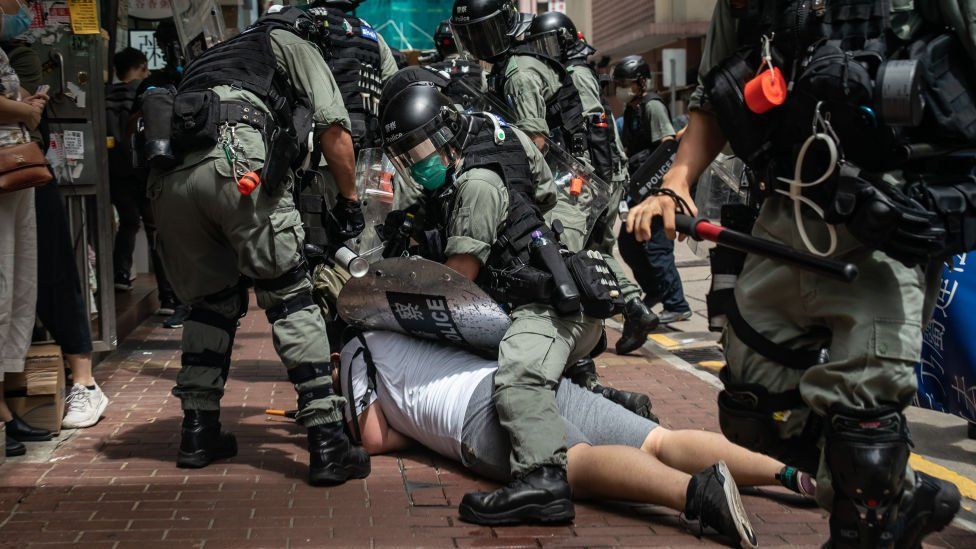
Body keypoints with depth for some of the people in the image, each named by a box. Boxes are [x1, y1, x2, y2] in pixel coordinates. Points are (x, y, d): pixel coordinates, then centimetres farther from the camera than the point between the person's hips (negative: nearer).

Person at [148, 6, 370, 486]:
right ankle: (327, 443, -3)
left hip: (167, 174, 6)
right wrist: (350, 203, 27)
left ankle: (198, 432, 23)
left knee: (211, 301, 22)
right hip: (237, 158, -5)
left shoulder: (212, 56, 43)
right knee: (291, 300, 1)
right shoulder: (295, 46, 27)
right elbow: (334, 131, 13)